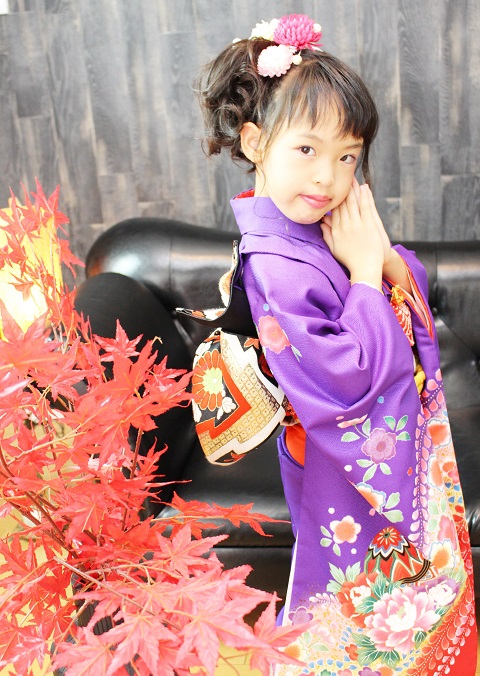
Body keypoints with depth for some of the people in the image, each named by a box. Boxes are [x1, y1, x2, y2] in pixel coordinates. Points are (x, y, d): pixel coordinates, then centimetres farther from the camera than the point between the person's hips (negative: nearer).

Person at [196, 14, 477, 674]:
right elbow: (346, 382, -31)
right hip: (354, 470, -8)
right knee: (366, 609, 17)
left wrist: (388, 256, -16)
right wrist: (365, 272, -27)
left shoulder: (334, 225, -5)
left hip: (408, 443, 8)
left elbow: (414, 291, 5)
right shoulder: (276, 270, -31)